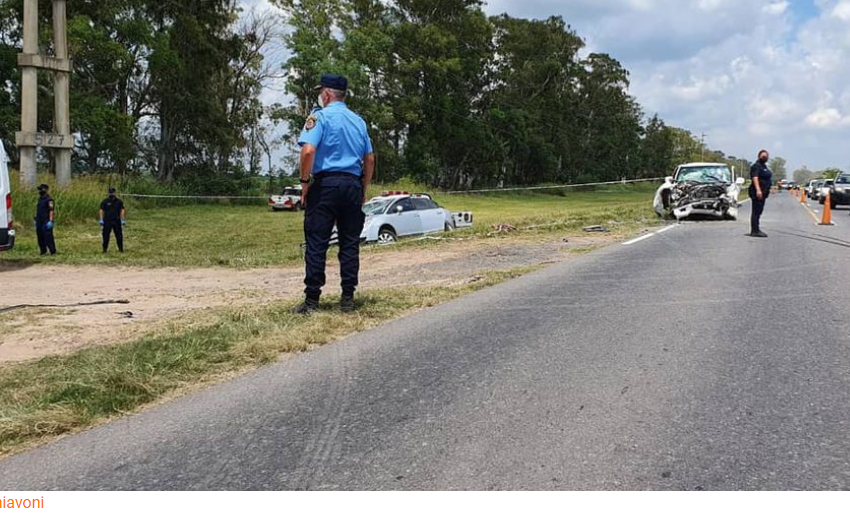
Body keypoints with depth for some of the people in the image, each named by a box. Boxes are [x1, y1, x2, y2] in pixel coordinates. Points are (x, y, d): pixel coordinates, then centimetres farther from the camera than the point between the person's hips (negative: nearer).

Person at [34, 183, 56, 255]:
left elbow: (52, 211, -18)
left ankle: (53, 252, -5)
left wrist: (51, 221, -25)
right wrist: (36, 220, 21)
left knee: (48, 237, -10)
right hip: (39, 222, 9)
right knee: (40, 237, 9)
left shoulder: (49, 200, -11)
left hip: (46, 222, -9)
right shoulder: (40, 199, 16)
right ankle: (43, 251, 18)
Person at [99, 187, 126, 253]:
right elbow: (101, 211, -1)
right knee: (106, 236, 1)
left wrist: (123, 220, -3)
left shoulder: (119, 201, 4)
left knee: (119, 236, 4)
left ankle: (121, 249, 13)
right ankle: (105, 249, 9)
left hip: (116, 221, 1)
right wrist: (101, 220, -9)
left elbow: (122, 210, 4)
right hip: (107, 221, -1)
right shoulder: (105, 201, 1)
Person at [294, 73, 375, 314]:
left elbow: (308, 150, -16)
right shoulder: (359, 121, 16)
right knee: (350, 243, 8)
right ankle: (348, 298, 9)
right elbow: (370, 159, 17)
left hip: (325, 183, -5)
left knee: (316, 243, -3)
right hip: (353, 184, 5)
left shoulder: (320, 116, -2)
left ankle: (312, 300, -3)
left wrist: (305, 181, -7)